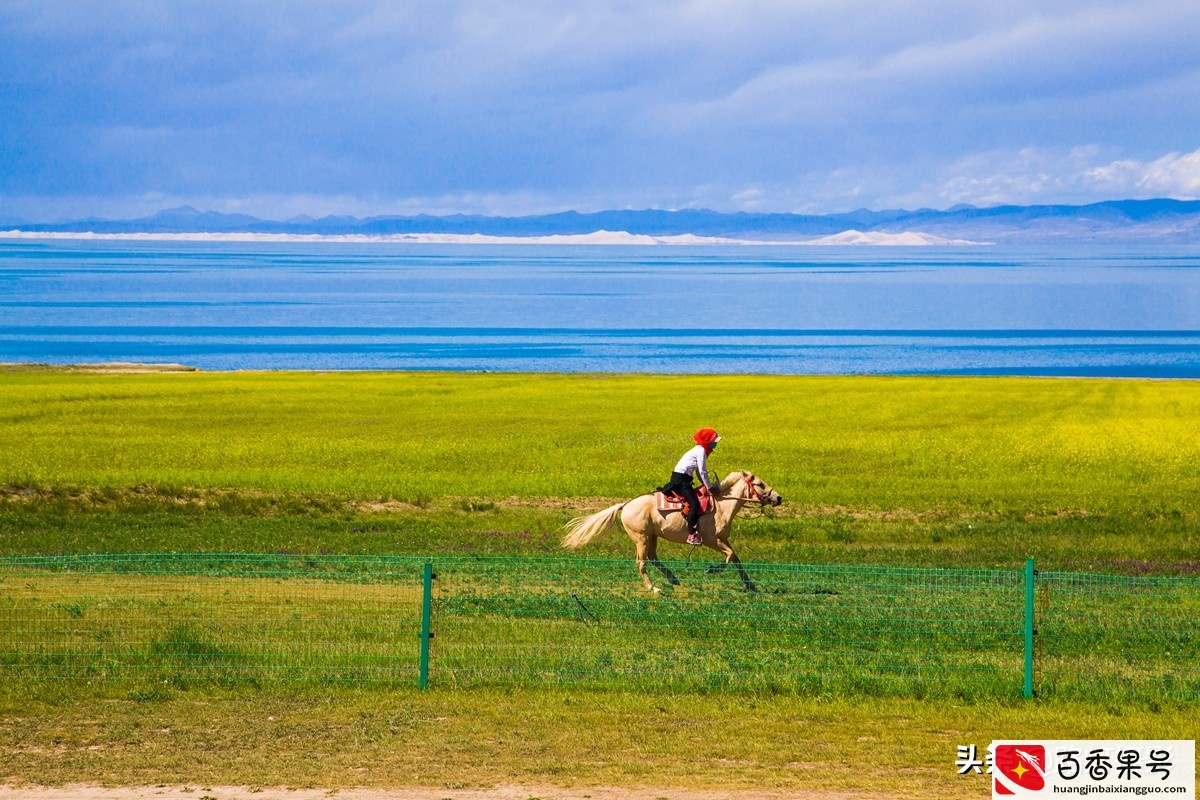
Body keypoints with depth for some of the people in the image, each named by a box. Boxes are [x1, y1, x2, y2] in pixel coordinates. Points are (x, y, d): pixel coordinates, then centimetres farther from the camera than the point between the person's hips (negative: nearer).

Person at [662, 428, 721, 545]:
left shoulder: (700, 450, 17)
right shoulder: (701, 451, -13)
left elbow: (700, 472, 21)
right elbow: (702, 472, -16)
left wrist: (707, 486, 14)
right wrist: (709, 488, -10)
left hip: (679, 478, 11)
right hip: (681, 479, -11)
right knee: (694, 504, -20)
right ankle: (692, 535, -25)